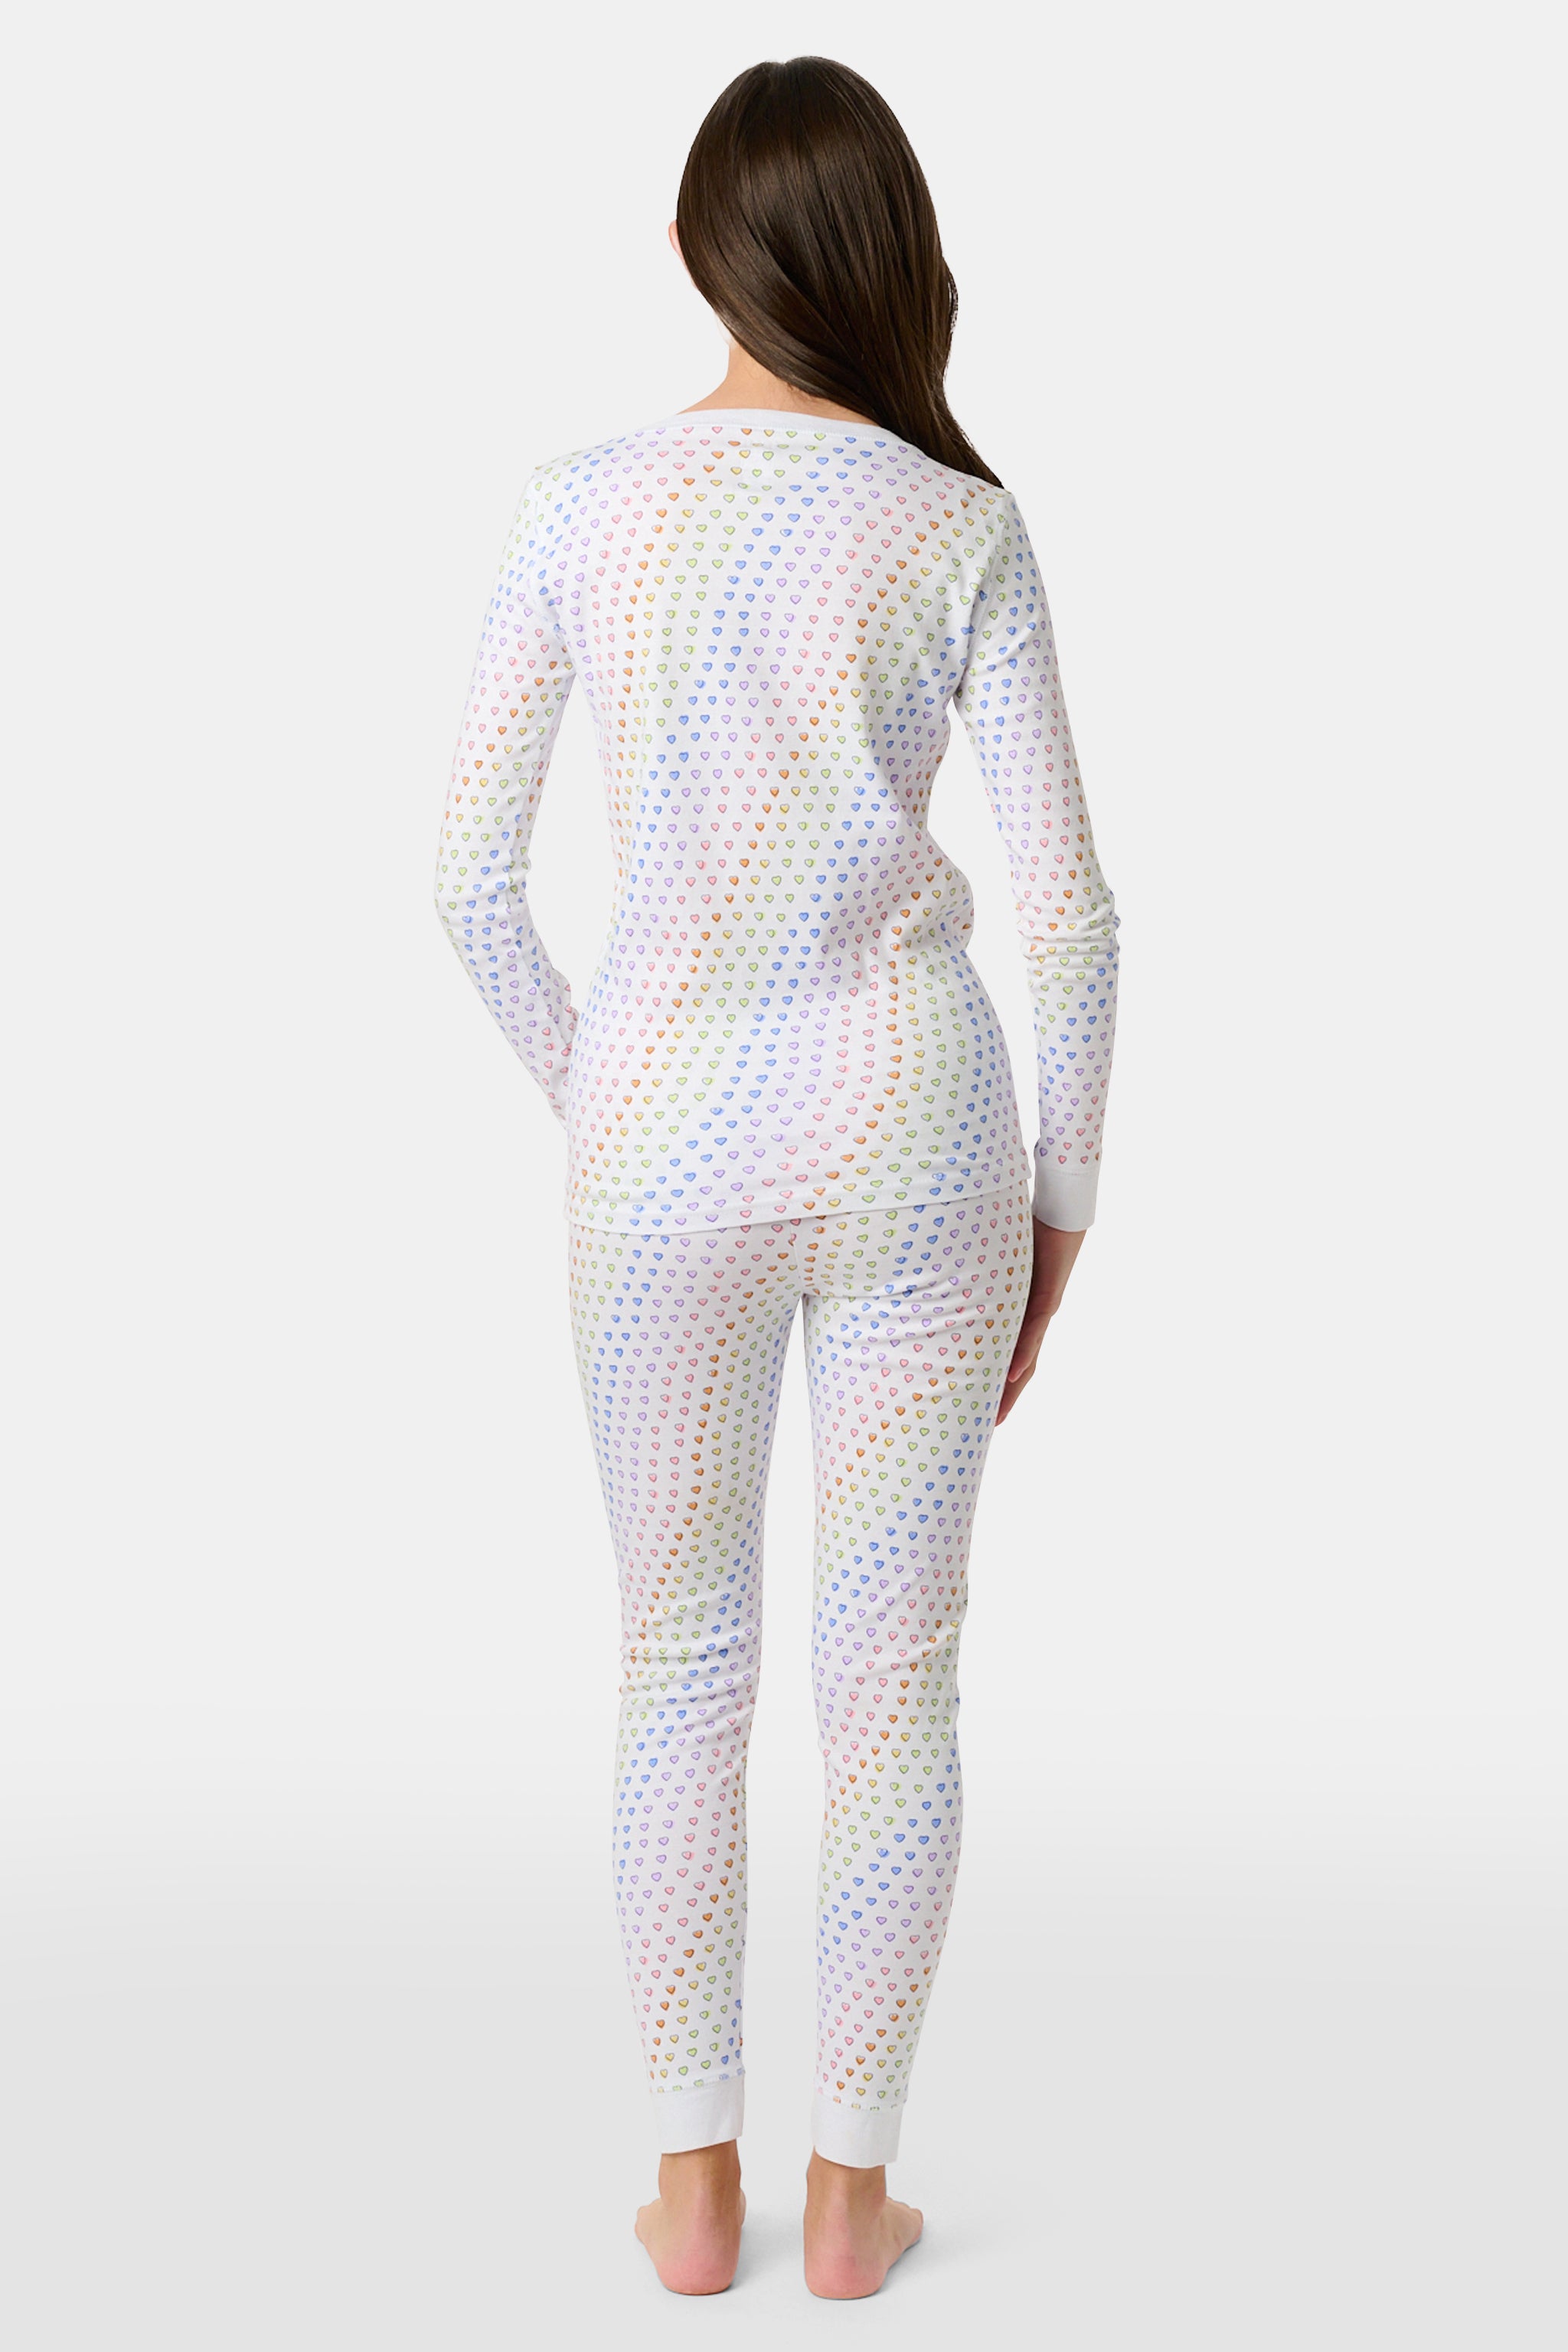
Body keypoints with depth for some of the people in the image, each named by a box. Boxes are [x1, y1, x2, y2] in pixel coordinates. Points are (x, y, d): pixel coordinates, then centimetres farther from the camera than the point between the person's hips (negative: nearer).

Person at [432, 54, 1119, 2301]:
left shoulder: (579, 509, -3)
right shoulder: (962, 530, -6)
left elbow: (474, 879, -2)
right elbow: (1070, 911, -6)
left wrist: (588, 1099, 13)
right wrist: (1060, 1193, 6)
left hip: (665, 1146, 1)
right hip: (913, 1129, -1)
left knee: (680, 1660, 15)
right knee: (892, 1673, 11)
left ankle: (694, 2185, 23)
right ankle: (852, 2188, 21)